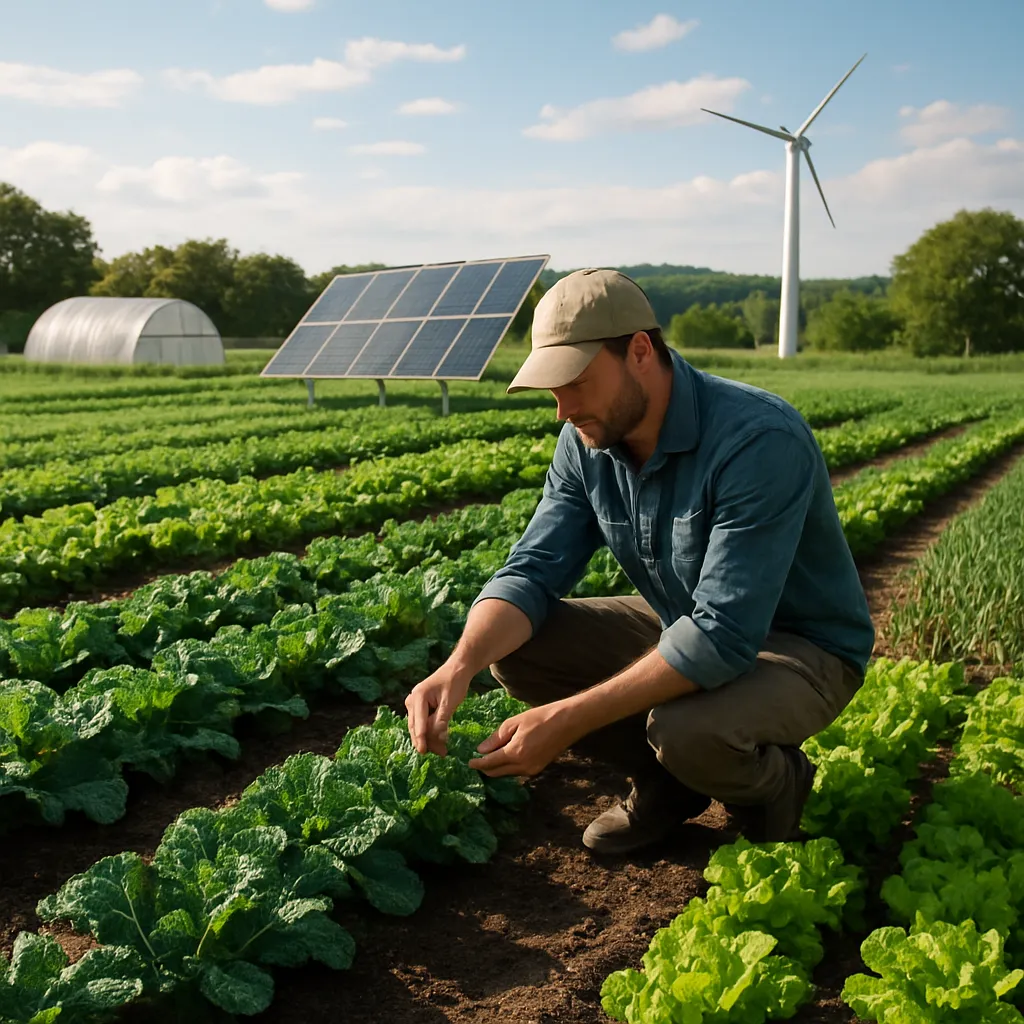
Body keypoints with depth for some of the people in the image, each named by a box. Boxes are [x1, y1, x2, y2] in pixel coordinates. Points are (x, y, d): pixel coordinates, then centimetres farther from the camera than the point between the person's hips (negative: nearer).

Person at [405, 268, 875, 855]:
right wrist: (460, 665, -31)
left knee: (687, 731, -37)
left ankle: (777, 782, 0)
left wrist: (570, 719, -38)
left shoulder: (759, 442, -32)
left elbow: (724, 636, -36)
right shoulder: (588, 441, -9)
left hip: (803, 647, -6)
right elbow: (534, 569, -11)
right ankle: (667, 780, 8)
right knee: (512, 647, -9)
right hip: (684, 626, 7)